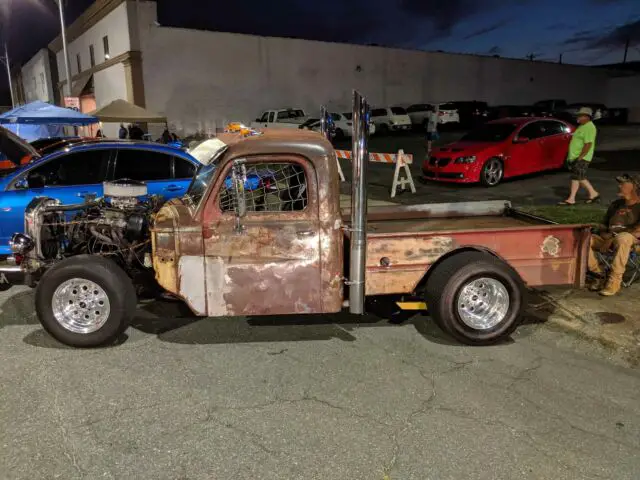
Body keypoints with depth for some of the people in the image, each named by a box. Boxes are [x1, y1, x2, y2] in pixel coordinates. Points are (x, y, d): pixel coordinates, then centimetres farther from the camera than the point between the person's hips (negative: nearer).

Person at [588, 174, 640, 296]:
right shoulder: (616, 204, 23)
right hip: (609, 240, 6)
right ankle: (599, 275, -12)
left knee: (622, 238, -42)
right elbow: (604, 226, 22)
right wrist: (605, 236, -3)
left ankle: (615, 281, -34)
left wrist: (613, 237, -18)